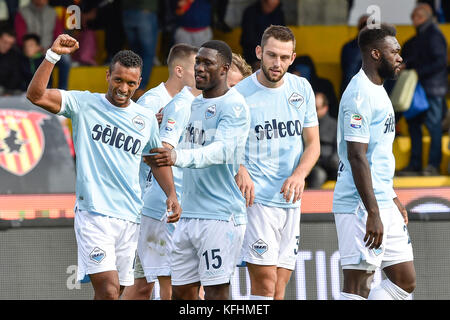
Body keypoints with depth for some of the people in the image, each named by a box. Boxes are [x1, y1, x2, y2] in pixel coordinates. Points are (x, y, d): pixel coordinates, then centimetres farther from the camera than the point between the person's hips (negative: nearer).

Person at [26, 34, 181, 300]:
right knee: (108, 290, -18)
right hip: (93, 213, -5)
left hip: (130, 217, 5)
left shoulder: (146, 118, 11)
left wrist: (171, 194, 9)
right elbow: (36, 95, -12)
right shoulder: (85, 104, -1)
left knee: (117, 289, 7)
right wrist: (53, 55, -21)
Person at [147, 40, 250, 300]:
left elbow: (222, 149, -27)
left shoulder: (234, 106, -10)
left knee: (216, 291, -9)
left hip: (221, 215, -9)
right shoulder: (196, 104, 17)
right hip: (189, 214, 9)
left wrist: (179, 157, -40)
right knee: (181, 291, 8)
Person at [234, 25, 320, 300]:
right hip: (256, 198, -5)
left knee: (280, 285, 6)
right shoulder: (240, 94, -7)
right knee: (265, 281, -15)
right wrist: (240, 172, -24)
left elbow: (313, 143, 9)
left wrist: (299, 174, -11)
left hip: (290, 200, 5)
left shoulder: (302, 89, 7)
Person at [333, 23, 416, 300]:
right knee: (357, 287, -7)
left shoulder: (377, 90, 17)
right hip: (362, 207, -10)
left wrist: (393, 198, 25)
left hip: (383, 204, 10)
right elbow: (357, 157, -21)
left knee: (405, 281, 9)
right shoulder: (360, 93, -15)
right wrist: (373, 214, -24)